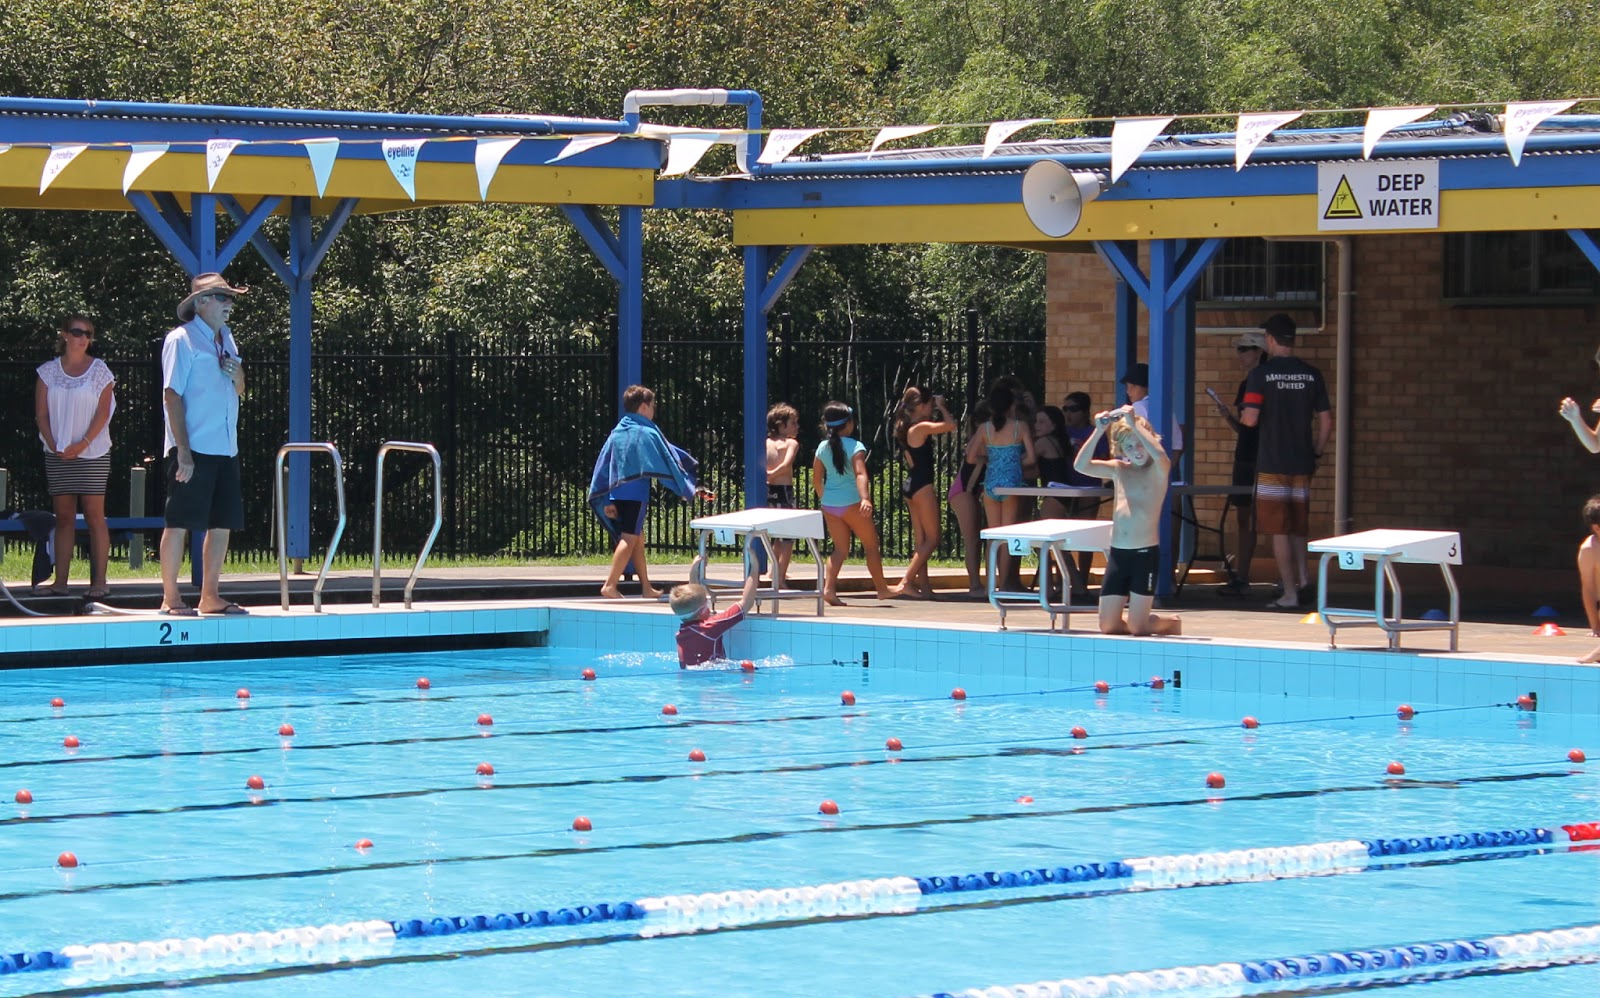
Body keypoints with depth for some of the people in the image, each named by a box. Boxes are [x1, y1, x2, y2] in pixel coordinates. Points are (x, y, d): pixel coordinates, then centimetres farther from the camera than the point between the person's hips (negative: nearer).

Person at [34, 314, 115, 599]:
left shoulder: (99, 370, 2)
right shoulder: (48, 371, 7)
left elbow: (103, 412, -4)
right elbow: (41, 413, 5)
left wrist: (83, 444, -13)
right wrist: (54, 446, -8)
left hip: (92, 453, -2)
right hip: (57, 455, 2)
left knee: (94, 515, -6)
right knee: (63, 516, 3)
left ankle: (99, 581, -7)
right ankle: (60, 580, 3)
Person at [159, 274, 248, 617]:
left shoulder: (225, 338, 16)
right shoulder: (182, 340, -6)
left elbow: (239, 390, 26)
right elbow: (172, 395, -11)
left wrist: (237, 372, 1)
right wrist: (183, 452, -17)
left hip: (225, 448, 7)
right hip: (193, 449, -7)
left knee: (222, 523, 7)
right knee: (180, 522, -4)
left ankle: (210, 597, 14)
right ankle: (170, 598, 0)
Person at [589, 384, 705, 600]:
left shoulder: (617, 433, 11)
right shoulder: (647, 433, -8)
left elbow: (603, 466, 12)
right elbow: (667, 461, -6)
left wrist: (608, 501, 14)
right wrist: (689, 489, 1)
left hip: (618, 493, 7)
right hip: (636, 493, -7)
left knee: (638, 537, 15)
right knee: (630, 538, -9)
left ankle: (646, 588, 20)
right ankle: (610, 585, -20)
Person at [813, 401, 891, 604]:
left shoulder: (823, 447, 5)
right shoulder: (854, 447, -10)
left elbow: (816, 479, 10)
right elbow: (860, 474, -25)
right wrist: (865, 498, -35)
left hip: (829, 504, 5)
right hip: (851, 503, -5)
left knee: (840, 548, 10)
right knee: (871, 546, 10)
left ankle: (828, 586, -8)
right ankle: (881, 589, 17)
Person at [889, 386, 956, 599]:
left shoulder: (904, 428, 11)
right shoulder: (921, 428, -15)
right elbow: (950, 425, -17)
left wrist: (937, 407, 18)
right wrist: (941, 406, -2)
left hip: (910, 485, 9)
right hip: (922, 486, -9)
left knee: (921, 541, 11)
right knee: (932, 539, -3)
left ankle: (924, 586, 11)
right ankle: (906, 583, -11)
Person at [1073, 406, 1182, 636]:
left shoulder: (1158, 470, -1)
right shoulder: (1118, 470, 11)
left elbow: (1158, 455, -26)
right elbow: (1081, 465, -2)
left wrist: (1133, 423, -21)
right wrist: (1098, 431, -10)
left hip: (1145, 553, -5)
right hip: (1117, 554, 5)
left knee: (1137, 627, -3)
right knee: (1108, 627, 5)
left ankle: (1172, 624, 28)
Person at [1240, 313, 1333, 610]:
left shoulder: (1262, 373, -9)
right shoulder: (1311, 375, 4)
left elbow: (1250, 419, -14)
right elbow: (1326, 421, 5)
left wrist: (1241, 415, 8)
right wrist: (1317, 452, 16)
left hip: (1272, 464, -4)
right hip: (1302, 463, 4)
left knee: (1278, 529, 0)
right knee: (1298, 526, 19)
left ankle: (1290, 593, -1)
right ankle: (1303, 575, 4)